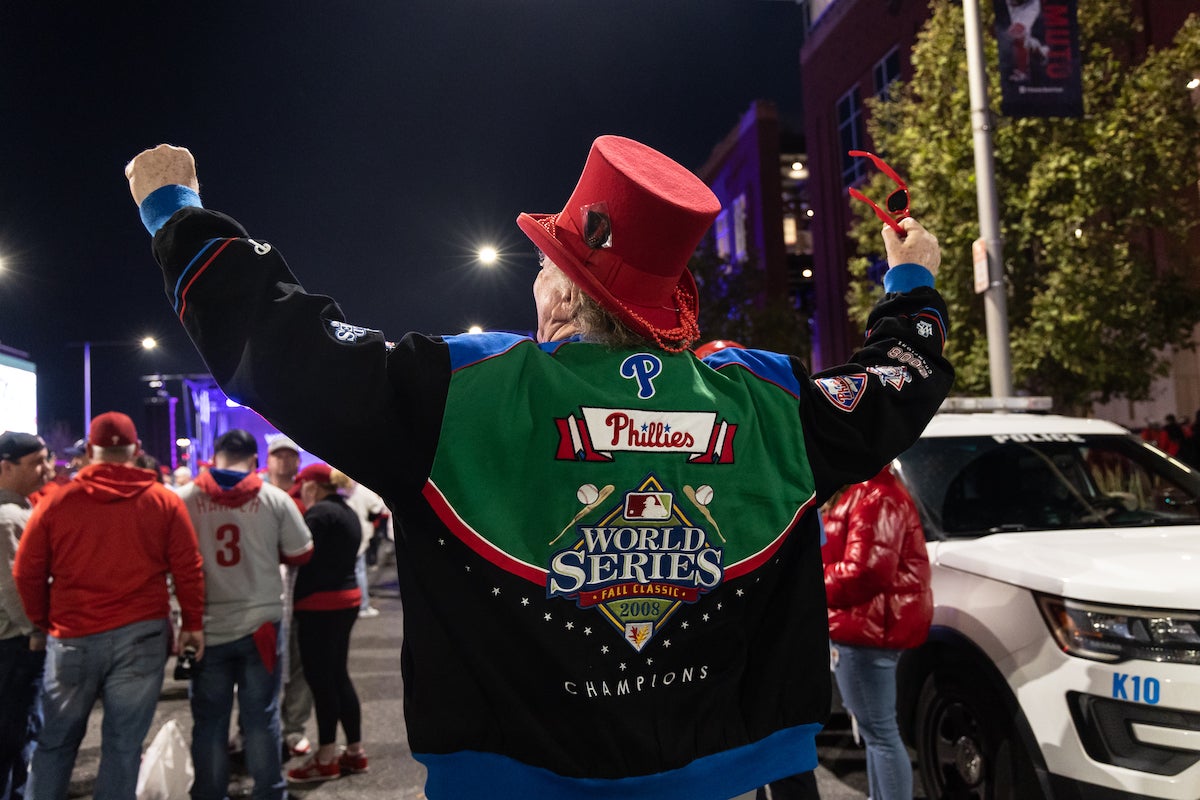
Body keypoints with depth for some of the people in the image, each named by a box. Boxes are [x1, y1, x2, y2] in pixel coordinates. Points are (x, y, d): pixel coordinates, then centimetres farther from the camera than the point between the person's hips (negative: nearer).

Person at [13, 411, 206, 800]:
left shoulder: (57, 502, 1)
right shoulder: (165, 502, 0)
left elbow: (27, 573, 5)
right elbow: (188, 570, -2)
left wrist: (44, 622, 18)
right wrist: (193, 624, 7)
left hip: (73, 637, 1)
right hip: (141, 636, -1)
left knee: (55, 742, 17)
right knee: (123, 744, 6)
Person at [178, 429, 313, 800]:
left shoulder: (185, 498, -5)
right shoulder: (275, 498, -6)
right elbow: (301, 555, 2)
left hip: (207, 627, 1)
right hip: (260, 623, 0)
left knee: (209, 720, 13)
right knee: (261, 717, 10)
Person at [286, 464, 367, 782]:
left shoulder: (319, 512, -14)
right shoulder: (347, 511, 15)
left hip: (320, 604, -10)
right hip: (346, 598, 10)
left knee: (320, 679, -2)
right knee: (338, 675, 15)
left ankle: (326, 759, 6)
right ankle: (355, 751, 20)